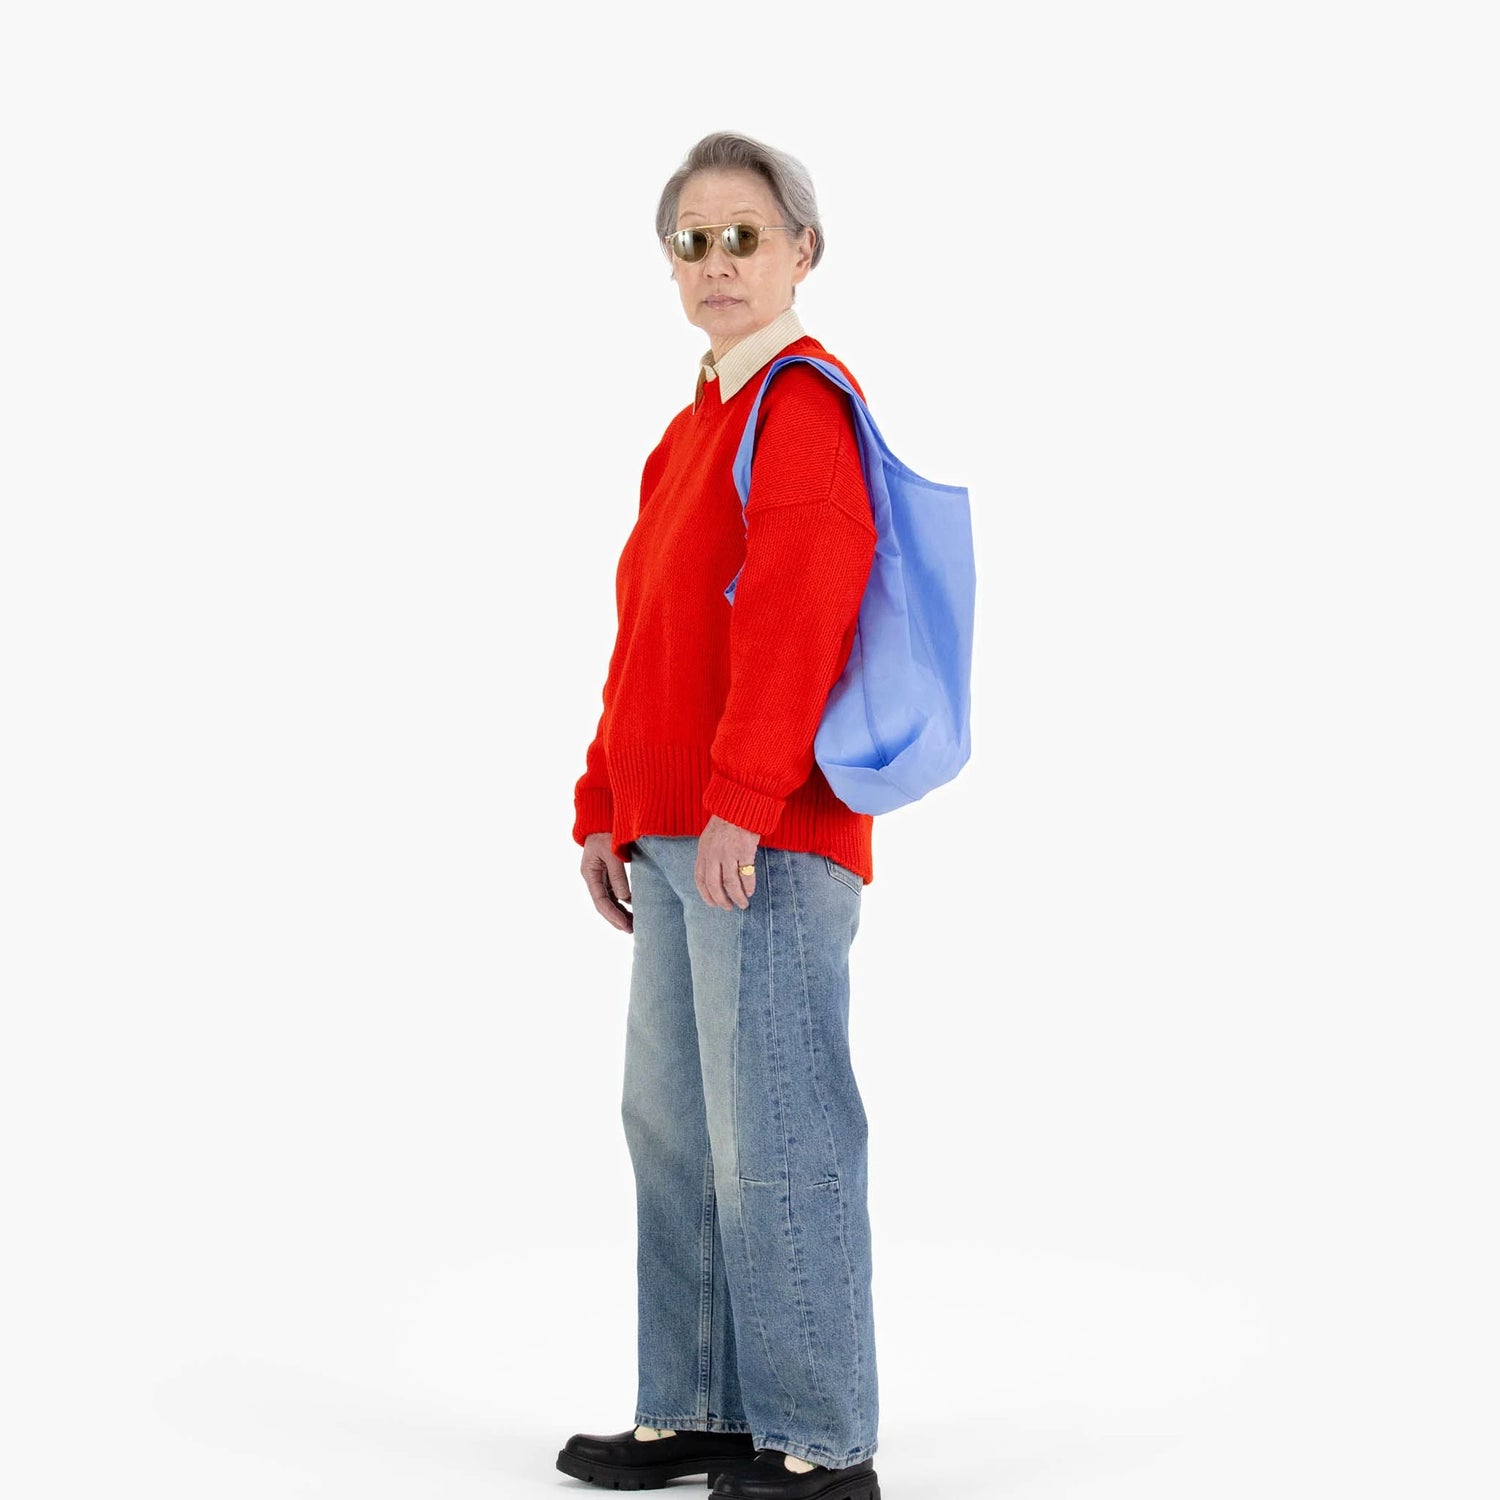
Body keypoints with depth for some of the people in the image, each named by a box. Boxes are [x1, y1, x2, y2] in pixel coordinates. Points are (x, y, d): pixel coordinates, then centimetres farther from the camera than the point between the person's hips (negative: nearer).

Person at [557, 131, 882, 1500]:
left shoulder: (802, 403, -7)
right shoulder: (698, 424, 21)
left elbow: (796, 611, -18)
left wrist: (738, 800, -24)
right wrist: (607, 807, 20)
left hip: (767, 838, -10)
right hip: (670, 839, 10)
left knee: (774, 1139, -8)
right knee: (674, 1127, 12)